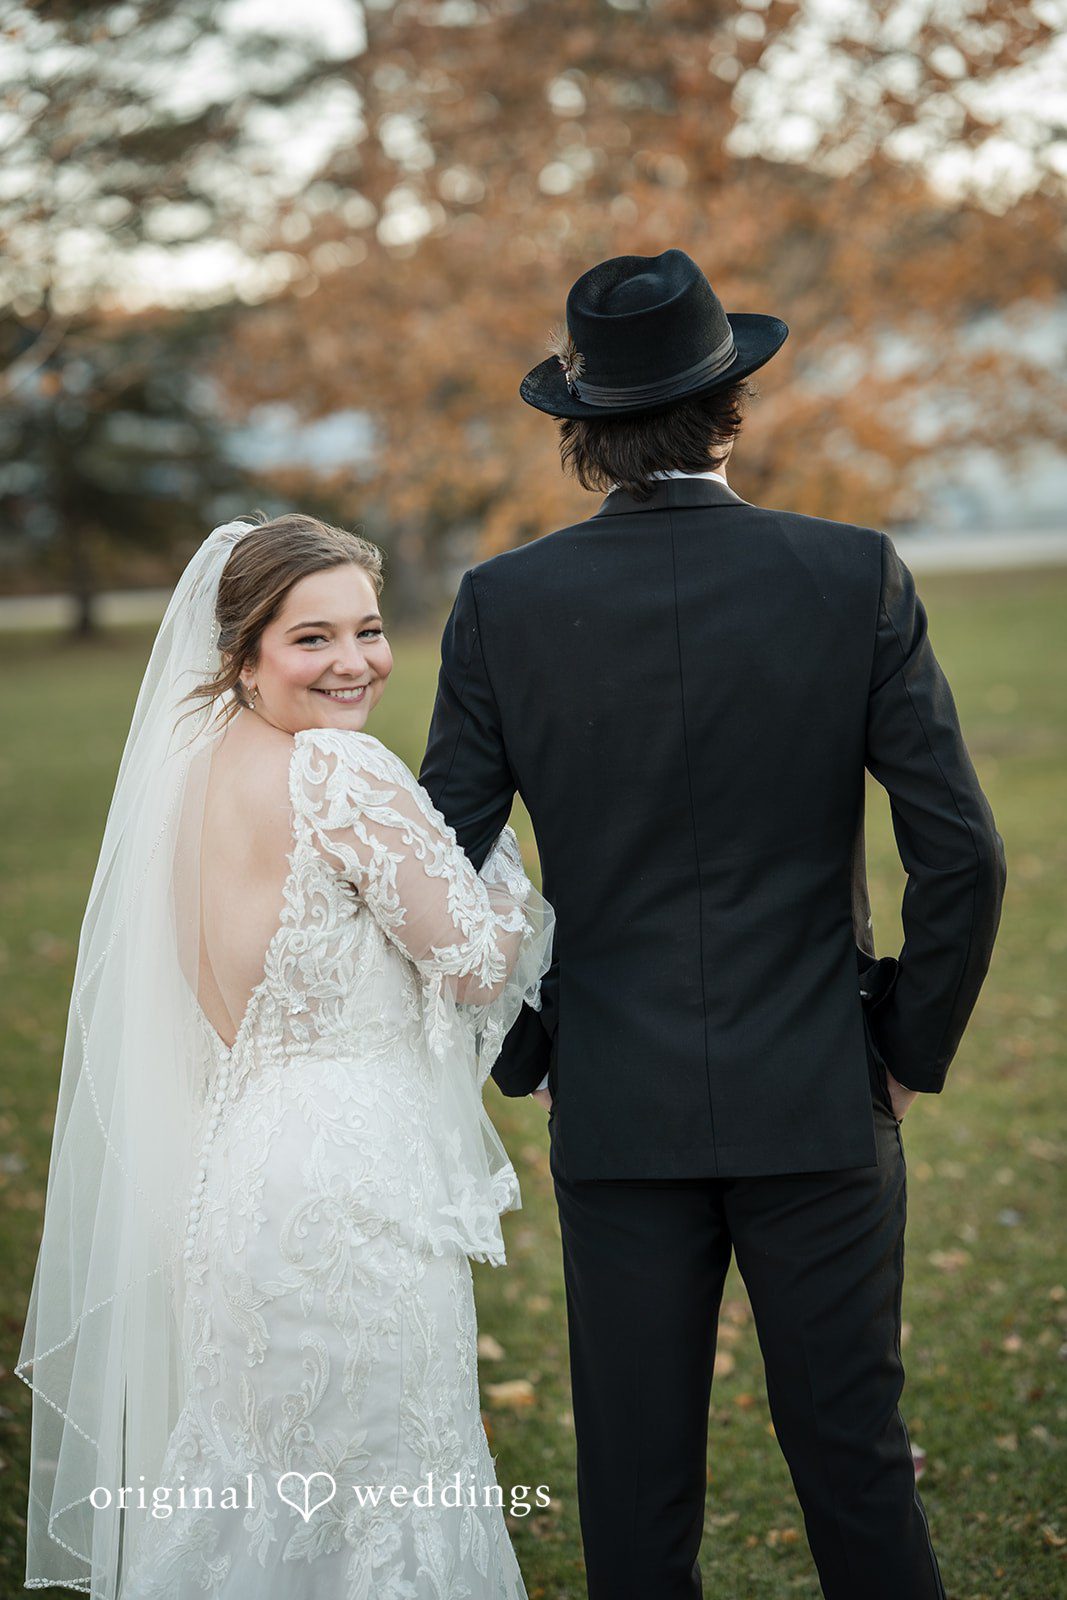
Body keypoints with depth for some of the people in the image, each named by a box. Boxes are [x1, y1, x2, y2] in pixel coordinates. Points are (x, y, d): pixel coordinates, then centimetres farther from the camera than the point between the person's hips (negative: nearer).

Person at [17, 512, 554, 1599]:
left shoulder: (199, 764, 10)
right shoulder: (341, 772, -16)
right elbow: (475, 963, -14)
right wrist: (505, 846, 2)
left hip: (238, 1169, 9)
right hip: (353, 1175, -9)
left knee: (264, 1484, 18)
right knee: (383, 1490, 2)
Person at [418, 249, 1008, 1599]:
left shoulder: (503, 604, -5)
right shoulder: (855, 578, -6)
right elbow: (961, 852, -8)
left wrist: (523, 1057, 10)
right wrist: (913, 1048, 5)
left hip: (617, 1115, 0)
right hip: (818, 1101, 0)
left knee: (637, 1485, 10)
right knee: (856, 1460, 11)